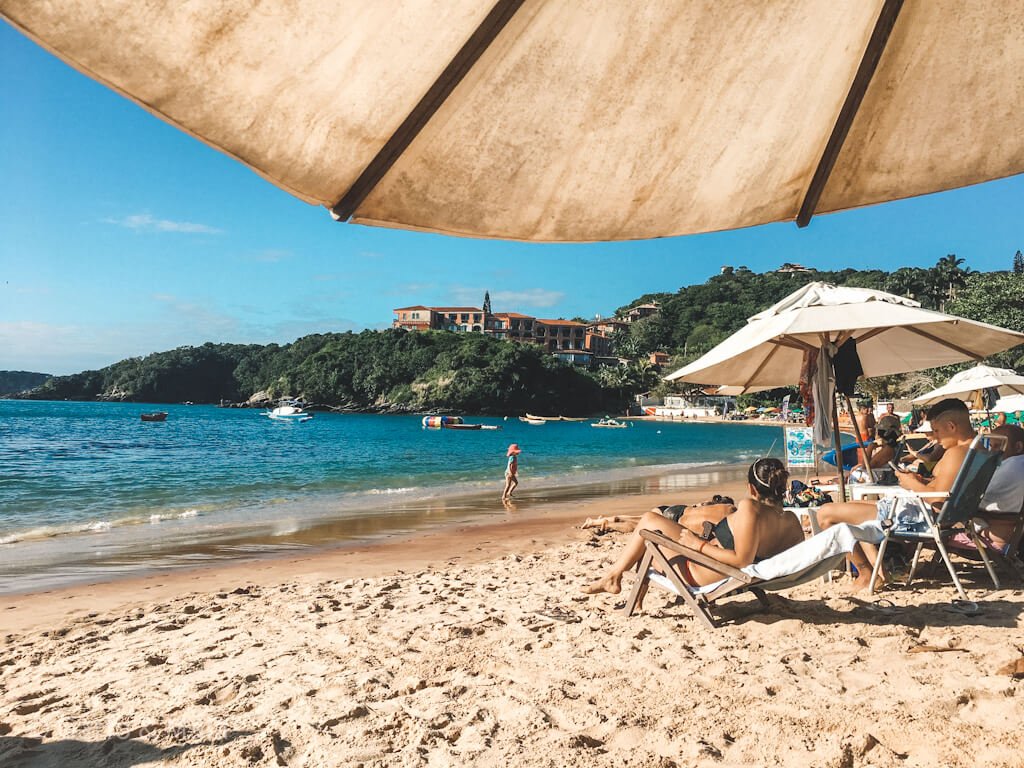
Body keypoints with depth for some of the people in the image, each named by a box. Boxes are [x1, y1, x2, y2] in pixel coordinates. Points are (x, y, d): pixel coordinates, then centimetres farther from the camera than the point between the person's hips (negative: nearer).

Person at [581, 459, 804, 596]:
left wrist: (699, 545, -22)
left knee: (649, 520, 5)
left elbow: (742, 560, -34)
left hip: (699, 573, -9)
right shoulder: (791, 521, -8)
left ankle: (612, 576, 16)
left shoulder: (750, 509, -30)